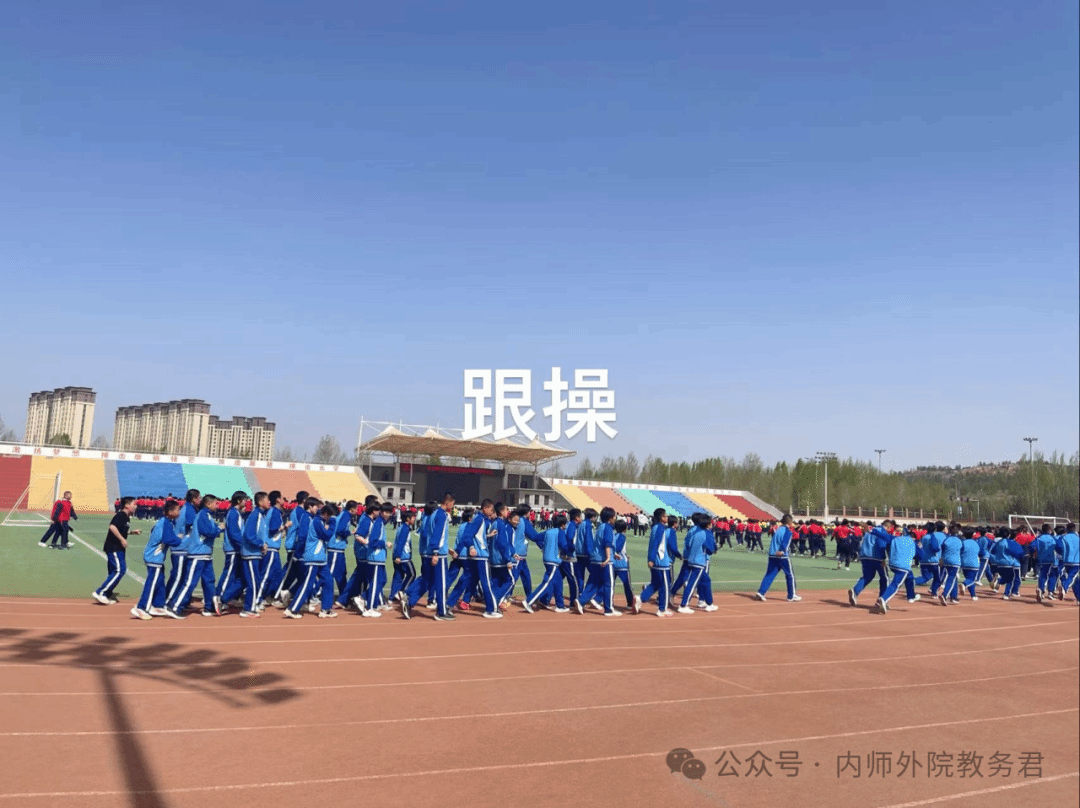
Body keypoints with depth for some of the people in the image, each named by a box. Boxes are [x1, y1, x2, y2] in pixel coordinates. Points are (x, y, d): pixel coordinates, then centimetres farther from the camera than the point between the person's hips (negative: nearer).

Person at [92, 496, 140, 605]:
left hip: (119, 548, 10)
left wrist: (132, 532, 13)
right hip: (113, 548, -10)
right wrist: (122, 539, -26)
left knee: (114, 571, 14)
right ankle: (100, 593, -10)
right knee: (119, 570, -14)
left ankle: (107, 595, 22)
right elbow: (112, 527, -28)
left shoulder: (126, 517, 14)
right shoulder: (120, 515, -14)